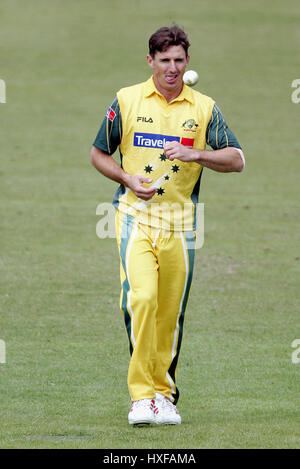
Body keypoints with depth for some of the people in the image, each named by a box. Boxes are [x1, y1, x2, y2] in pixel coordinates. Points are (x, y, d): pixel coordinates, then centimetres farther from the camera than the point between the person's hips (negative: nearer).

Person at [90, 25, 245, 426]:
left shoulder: (204, 108, 5)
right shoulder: (127, 100, 3)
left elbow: (236, 159, -1)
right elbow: (98, 154, 12)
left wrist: (195, 154, -18)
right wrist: (127, 179, -7)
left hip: (180, 222, 2)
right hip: (135, 215, -2)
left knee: (171, 313, 5)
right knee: (140, 298, -20)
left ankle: (164, 394, 20)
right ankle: (141, 395, -18)